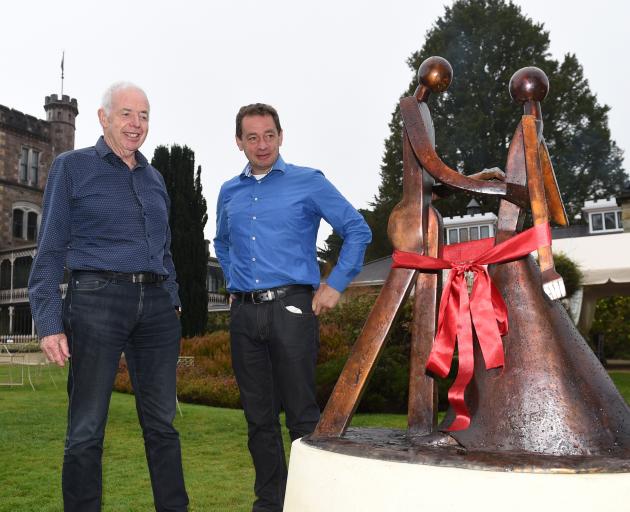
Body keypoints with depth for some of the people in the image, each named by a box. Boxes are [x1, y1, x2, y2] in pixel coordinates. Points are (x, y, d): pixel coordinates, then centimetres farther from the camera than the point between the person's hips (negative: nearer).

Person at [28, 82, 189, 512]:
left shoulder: (154, 178, 18)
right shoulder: (72, 166, 4)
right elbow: (50, 249, 0)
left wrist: (172, 303, 14)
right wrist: (49, 322, -8)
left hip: (156, 304, 5)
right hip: (97, 299, -4)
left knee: (162, 423, 9)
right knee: (87, 428, -1)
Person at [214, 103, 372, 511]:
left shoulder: (309, 182, 0)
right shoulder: (229, 193, 14)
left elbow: (358, 231, 1)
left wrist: (335, 285, -3)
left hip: (291, 308, -4)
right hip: (244, 313, 5)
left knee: (302, 415, -3)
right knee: (259, 417, 10)